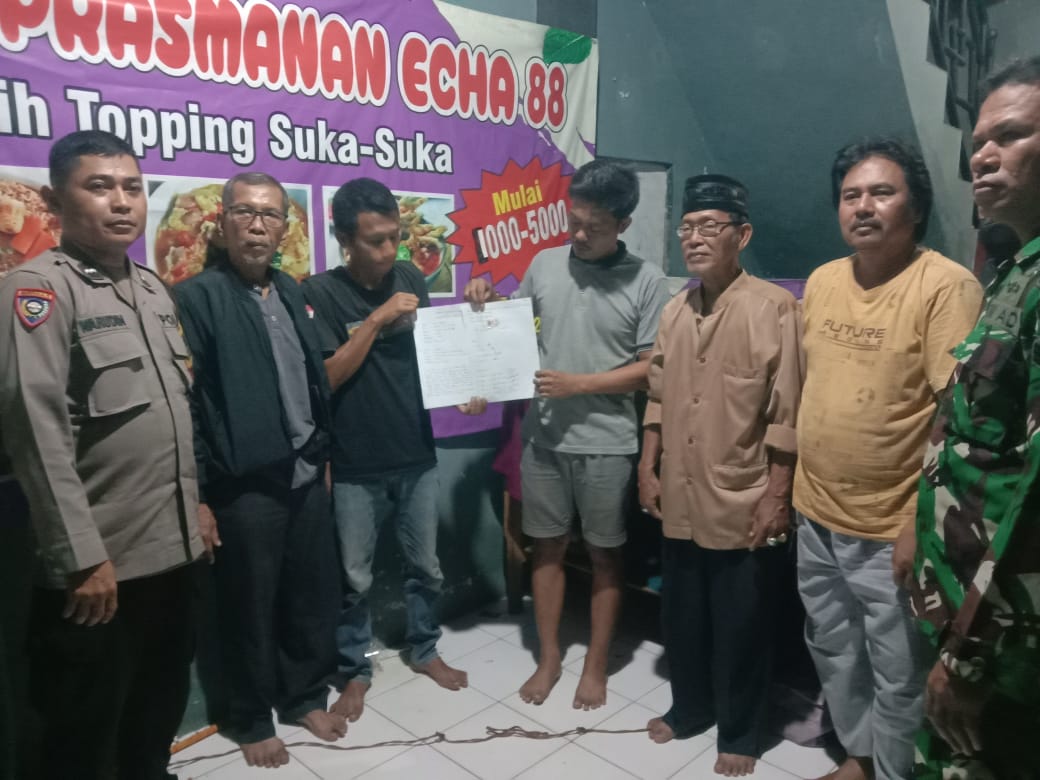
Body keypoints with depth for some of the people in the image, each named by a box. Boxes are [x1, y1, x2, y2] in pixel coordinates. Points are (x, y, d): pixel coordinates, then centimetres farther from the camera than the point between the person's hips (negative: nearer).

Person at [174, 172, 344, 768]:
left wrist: (322, 455, 14)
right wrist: (197, 496, -14)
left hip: (305, 475, 6)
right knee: (251, 608, 10)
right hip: (244, 486, -5)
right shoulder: (197, 298, -10)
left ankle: (306, 695, 37)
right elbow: (184, 405, -14)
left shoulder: (290, 292, 10)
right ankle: (252, 720, 32)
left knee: (314, 596, 15)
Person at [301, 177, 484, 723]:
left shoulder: (412, 280, 2)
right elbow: (328, 376, -14)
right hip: (356, 466, -3)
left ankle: (424, 651, 39)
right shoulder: (321, 292, -10)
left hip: (417, 455, 4)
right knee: (354, 578, 11)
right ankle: (355, 670, 32)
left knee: (425, 566, 17)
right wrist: (377, 318, -20)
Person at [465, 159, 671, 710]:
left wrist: (577, 384, -18)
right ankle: (548, 658, 32)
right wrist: (487, 303, -5)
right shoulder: (544, 264, 3)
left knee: (604, 555, 11)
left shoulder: (646, 281, -8)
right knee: (547, 547, 14)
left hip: (607, 443, -3)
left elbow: (652, 369, -10)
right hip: (542, 436, 3)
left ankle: (596, 665, 30)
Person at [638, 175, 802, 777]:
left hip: (744, 503, -5)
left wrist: (777, 496, -13)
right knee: (682, 616, 19)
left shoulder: (776, 308, -13)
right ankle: (690, 709, 42)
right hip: (682, 500, 6)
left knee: (742, 627, 11)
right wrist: (648, 468, 9)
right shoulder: (674, 312, 6)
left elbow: (787, 414, -14)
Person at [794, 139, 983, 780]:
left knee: (898, 677, 11)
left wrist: (922, 524, -18)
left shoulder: (948, 285, -15)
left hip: (890, 530, -6)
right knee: (833, 654, 22)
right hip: (816, 515, 7)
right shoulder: (822, 281, 5)